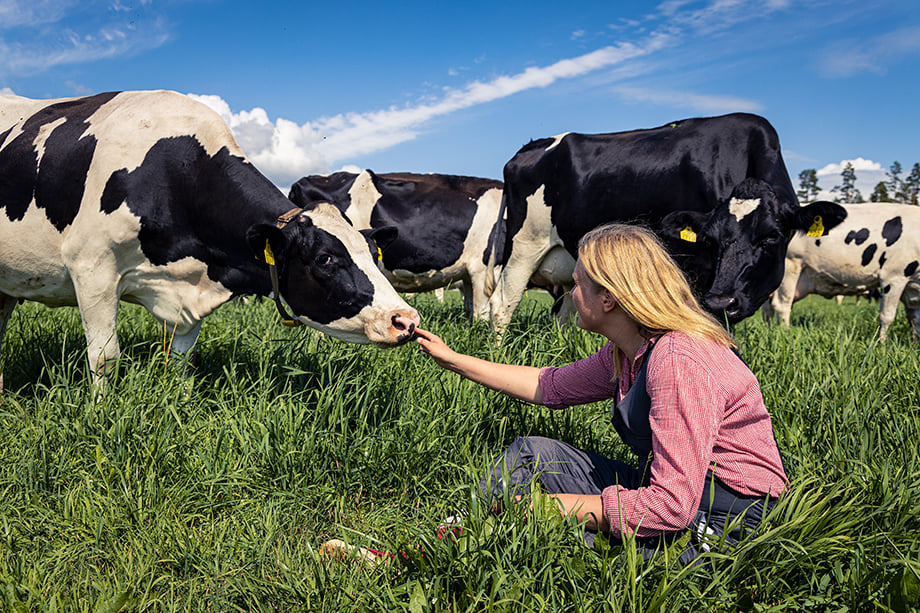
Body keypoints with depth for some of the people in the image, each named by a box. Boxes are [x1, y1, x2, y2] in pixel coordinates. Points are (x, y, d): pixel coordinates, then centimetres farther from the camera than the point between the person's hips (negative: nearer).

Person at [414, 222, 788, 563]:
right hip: (679, 493, 9)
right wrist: (453, 360, 20)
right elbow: (550, 386, 16)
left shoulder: (680, 363, -27)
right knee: (530, 453, 6)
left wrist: (552, 504, -24)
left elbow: (673, 507, -30)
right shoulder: (628, 353, 3)